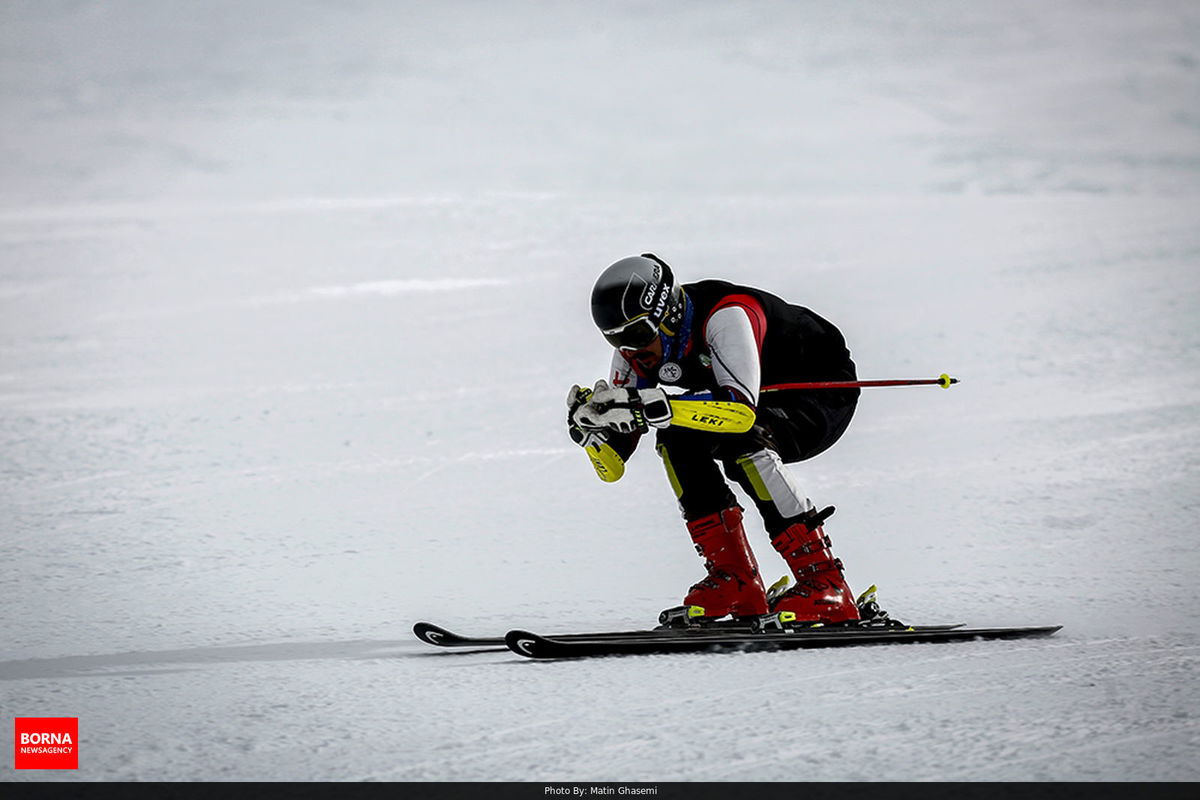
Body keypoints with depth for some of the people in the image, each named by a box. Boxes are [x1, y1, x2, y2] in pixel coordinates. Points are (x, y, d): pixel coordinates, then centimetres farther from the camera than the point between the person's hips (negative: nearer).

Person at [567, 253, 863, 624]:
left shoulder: (724, 315, -34)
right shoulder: (637, 345, -12)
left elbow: (741, 409, -49)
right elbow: (613, 465, -11)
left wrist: (649, 406, -55)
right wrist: (593, 424, -34)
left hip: (825, 391, -7)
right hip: (769, 403, 7)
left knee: (740, 440, -32)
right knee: (678, 437, -17)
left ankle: (824, 583, -29)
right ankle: (735, 581, -14)